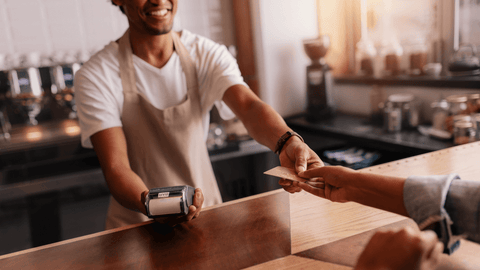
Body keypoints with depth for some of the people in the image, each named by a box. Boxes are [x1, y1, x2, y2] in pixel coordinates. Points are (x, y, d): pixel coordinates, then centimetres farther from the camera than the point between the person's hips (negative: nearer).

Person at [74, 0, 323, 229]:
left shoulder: (207, 54, -1)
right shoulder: (96, 76, -9)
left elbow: (249, 107, -17)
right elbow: (116, 167, -15)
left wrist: (287, 142, -38)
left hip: (205, 212, 2)